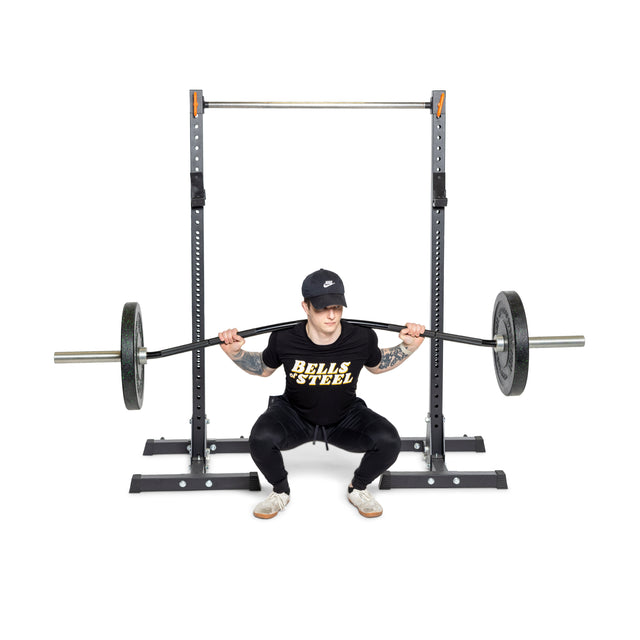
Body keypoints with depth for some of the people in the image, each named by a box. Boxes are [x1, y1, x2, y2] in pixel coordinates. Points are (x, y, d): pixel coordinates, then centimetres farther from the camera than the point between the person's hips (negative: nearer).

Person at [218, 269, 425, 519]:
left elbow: (377, 365, 4)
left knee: (388, 441, -27)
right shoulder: (284, 339, -23)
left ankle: (358, 488, 6)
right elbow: (264, 368, 1)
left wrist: (409, 346, -8)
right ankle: (280, 491, 1)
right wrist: (235, 352, -15)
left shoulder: (362, 338, -21)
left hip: (346, 418, 1)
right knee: (261, 438, -33)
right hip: (294, 416, -1)